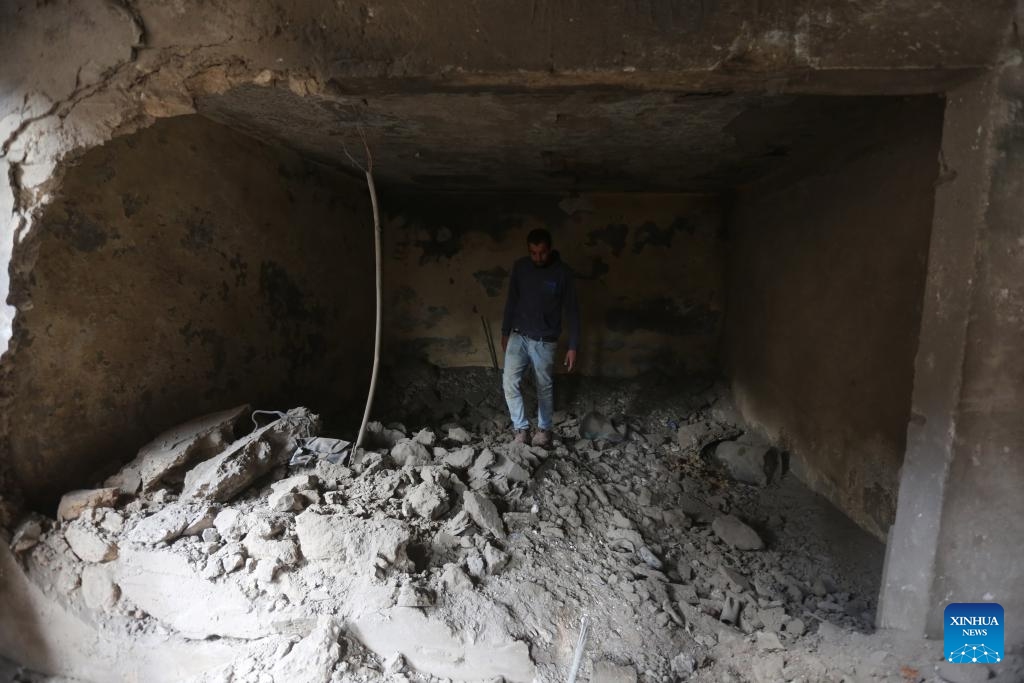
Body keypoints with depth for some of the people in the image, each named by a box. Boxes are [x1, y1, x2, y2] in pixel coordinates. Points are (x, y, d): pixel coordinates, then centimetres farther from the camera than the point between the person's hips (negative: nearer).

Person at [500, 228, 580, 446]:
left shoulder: (562, 272, -11)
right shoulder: (520, 267, -3)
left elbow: (572, 310, -7)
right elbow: (511, 301, 9)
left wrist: (573, 346, -9)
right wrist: (505, 332, 12)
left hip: (545, 341, -2)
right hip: (518, 336, 3)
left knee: (544, 387, 9)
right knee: (509, 382, -9)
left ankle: (544, 429, 30)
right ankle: (521, 428, 8)